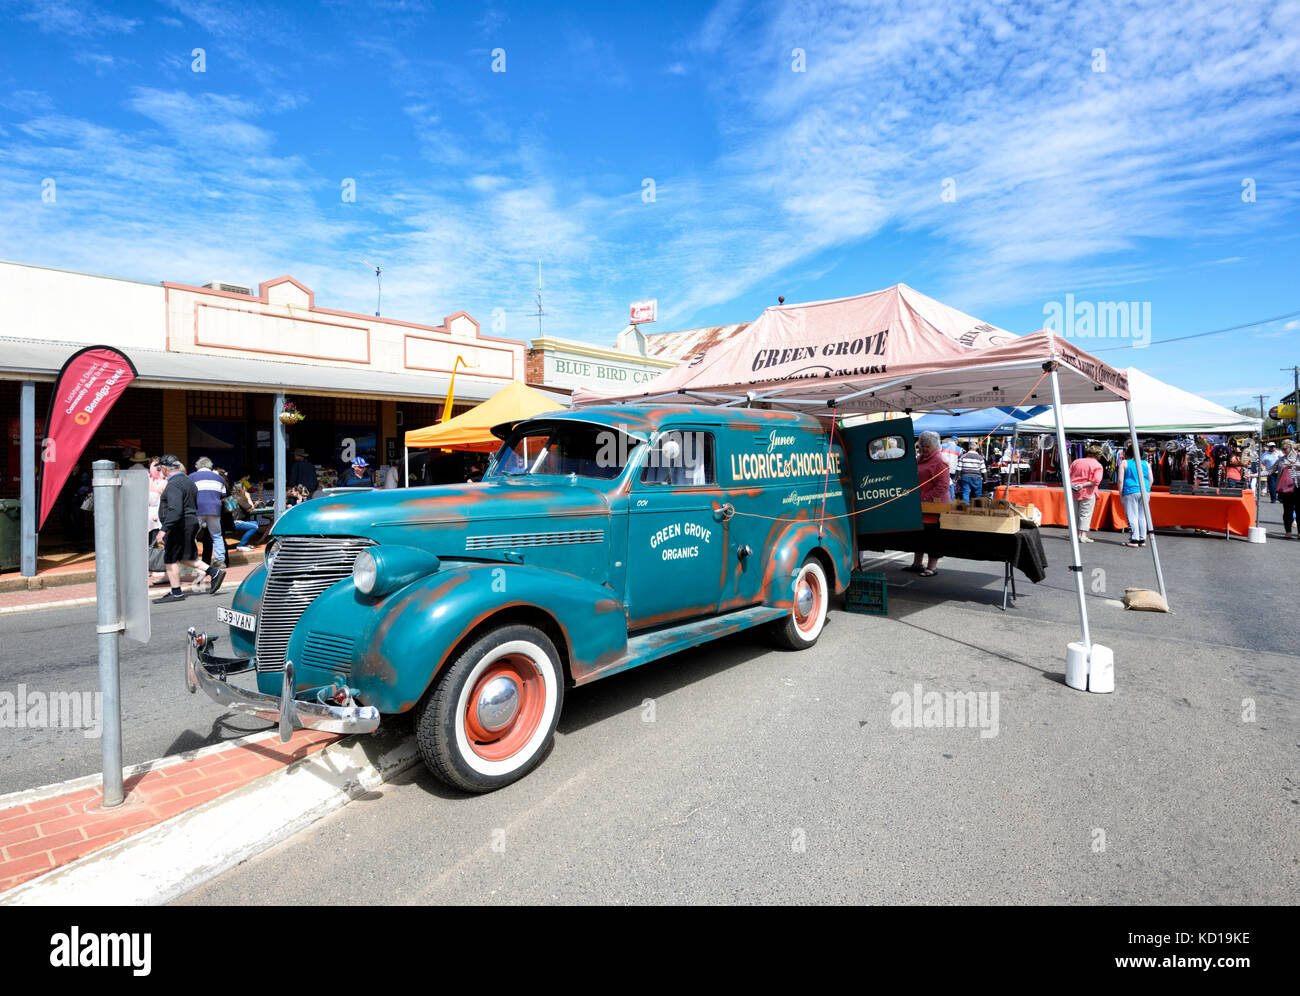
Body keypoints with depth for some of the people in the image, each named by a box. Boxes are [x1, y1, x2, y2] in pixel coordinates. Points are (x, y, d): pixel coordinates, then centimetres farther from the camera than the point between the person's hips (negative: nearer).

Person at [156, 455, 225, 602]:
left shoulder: (174, 485, -17)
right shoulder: (188, 481, 15)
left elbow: (175, 510, -28)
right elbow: (194, 506, 21)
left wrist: (164, 529, -28)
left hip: (178, 527, -10)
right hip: (191, 523, 10)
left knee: (170, 559, 1)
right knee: (184, 557, 17)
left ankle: (176, 593, 8)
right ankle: (214, 572, 9)